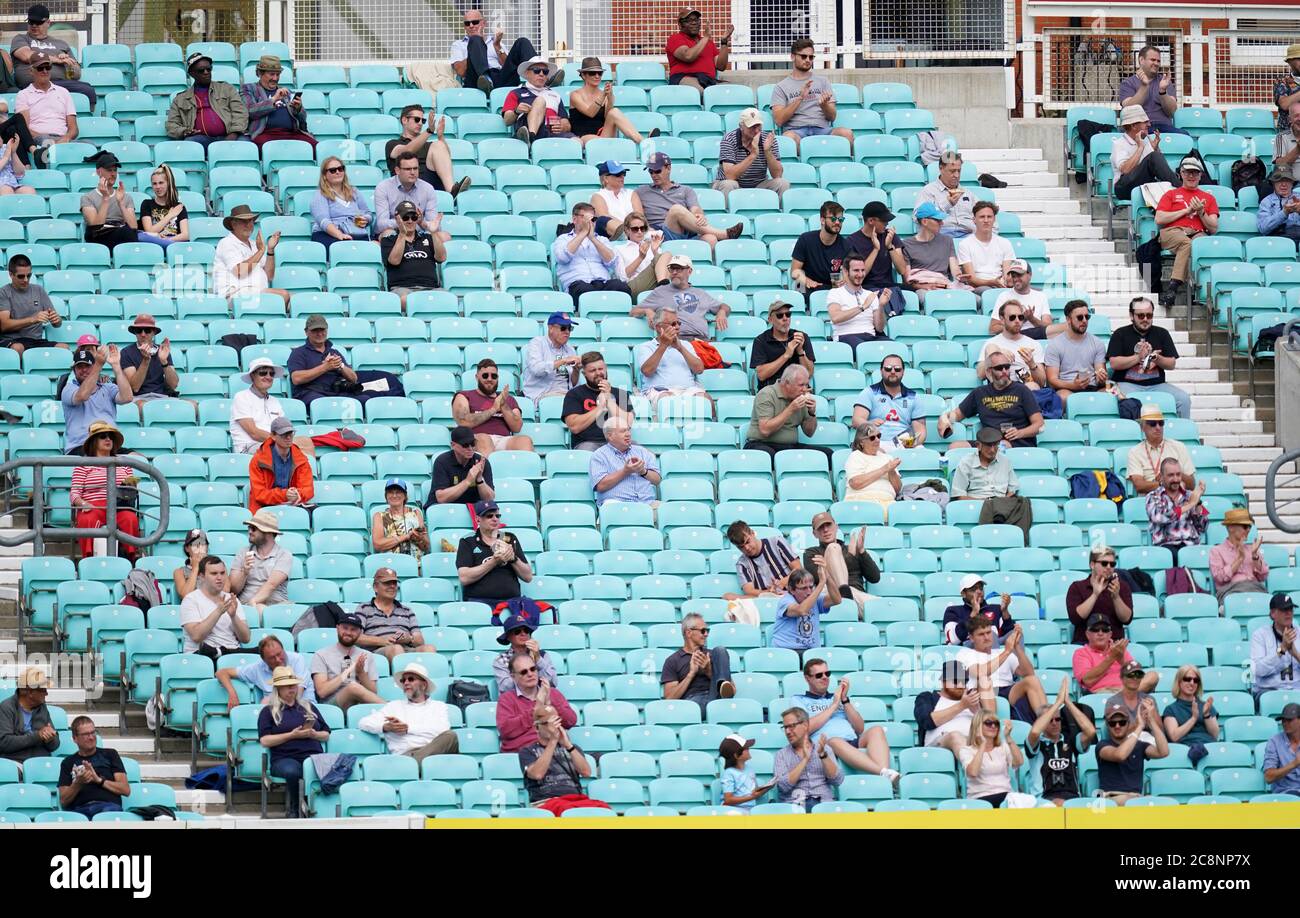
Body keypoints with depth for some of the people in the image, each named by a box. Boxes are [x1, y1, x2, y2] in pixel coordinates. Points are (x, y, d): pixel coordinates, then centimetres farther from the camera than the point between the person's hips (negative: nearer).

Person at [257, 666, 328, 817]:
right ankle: (294, 810, -20)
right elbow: (264, 741, 2)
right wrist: (292, 735, -6)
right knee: (292, 771, -41)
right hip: (284, 758, -2)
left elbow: (326, 735, 26)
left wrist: (314, 734, 2)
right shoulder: (268, 711, 16)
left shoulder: (309, 707, 28)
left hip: (313, 755, 2)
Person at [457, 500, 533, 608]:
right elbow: (464, 578, -6)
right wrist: (494, 562, -11)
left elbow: (528, 576, 15)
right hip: (479, 600, -3)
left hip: (511, 599, 3)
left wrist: (514, 559, -4)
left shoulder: (510, 539, 18)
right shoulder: (467, 542, 8)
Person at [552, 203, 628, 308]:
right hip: (577, 283, -3)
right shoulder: (563, 239, 23)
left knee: (622, 287, -33)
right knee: (584, 289, -41)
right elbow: (563, 257, -1)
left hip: (603, 283, 3)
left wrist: (592, 238, 6)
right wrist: (583, 233, 6)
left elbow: (612, 262, 11)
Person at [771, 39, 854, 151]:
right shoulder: (781, 87, 14)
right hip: (795, 130, -2)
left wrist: (824, 105, -9)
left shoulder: (822, 82, 21)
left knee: (846, 133, -32)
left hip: (821, 129, 2)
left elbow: (832, 117, 14)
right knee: (788, 138, -41)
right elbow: (779, 120, 0)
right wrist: (800, 98, -8)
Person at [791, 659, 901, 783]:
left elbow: (860, 729, 18)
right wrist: (834, 705, 4)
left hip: (854, 743, 4)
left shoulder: (840, 697, 31)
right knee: (835, 742, -39)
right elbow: (806, 728, -1)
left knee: (876, 730, -25)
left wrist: (845, 700, 8)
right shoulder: (798, 700, 21)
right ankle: (884, 773, -56)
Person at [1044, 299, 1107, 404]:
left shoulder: (1097, 343, 16)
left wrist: (1101, 378, -15)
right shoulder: (1054, 345, 6)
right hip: (1066, 389, -2)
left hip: (1093, 388, 2)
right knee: (1064, 397, -38)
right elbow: (1052, 380, -2)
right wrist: (1073, 385, -22)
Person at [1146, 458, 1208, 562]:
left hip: (1191, 544, 3)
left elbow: (1202, 527, 14)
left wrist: (1198, 502, 1)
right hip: (1166, 545, -3)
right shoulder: (1153, 497, 11)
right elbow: (1160, 517, -12)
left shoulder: (1189, 495, 21)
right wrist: (1190, 504, -7)